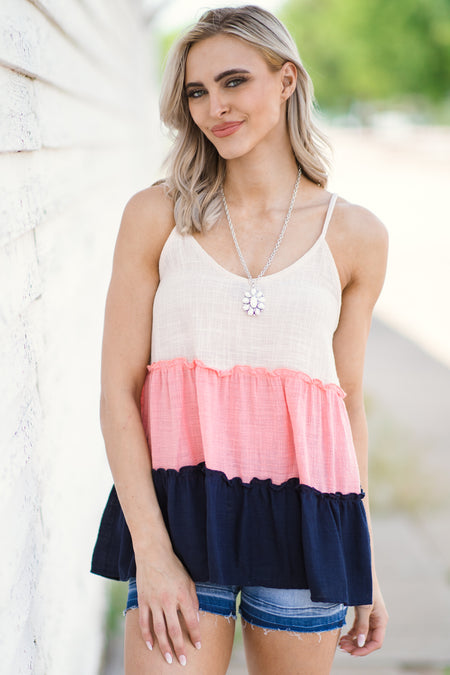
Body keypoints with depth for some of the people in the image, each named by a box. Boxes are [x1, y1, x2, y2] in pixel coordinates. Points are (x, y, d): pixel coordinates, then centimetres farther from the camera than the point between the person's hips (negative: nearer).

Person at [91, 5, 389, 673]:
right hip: (177, 508, -1)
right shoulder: (156, 215, 1)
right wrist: (151, 549, -10)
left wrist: (364, 564, 11)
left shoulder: (356, 236, 4)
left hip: (304, 518, 1)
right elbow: (117, 391, -2)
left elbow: (347, 400, 10)